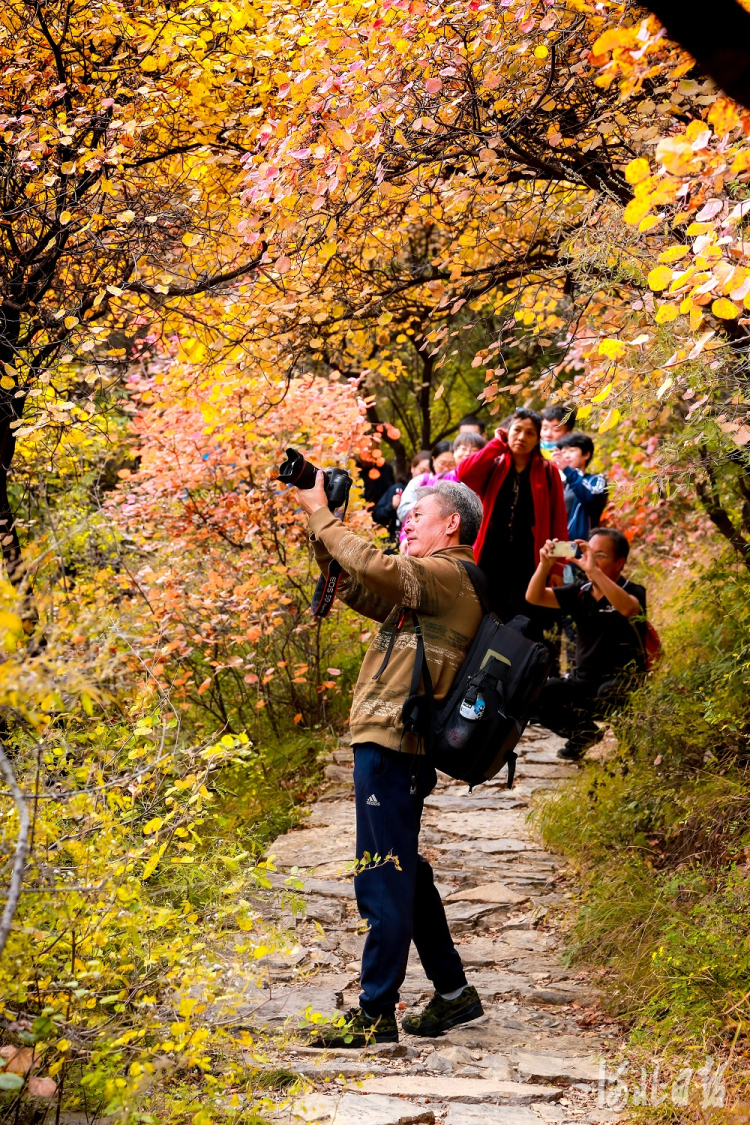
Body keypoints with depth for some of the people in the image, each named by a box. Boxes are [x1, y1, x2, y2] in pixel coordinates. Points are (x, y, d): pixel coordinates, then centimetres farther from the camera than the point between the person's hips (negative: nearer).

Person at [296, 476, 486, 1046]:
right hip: (392, 744, 11)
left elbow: (376, 568, -24)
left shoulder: (451, 576, -9)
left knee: (384, 881, -7)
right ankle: (453, 991, 26)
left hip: (394, 746, -11)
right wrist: (322, 531, 8)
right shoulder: (426, 584, 22)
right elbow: (356, 588, 21)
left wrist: (322, 514, -14)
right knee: (404, 873, 18)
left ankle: (375, 1014, -4)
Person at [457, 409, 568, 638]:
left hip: (529, 563, -2)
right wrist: (497, 444, -3)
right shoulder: (494, 466, 9)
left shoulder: (547, 473, 5)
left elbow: (558, 523, 2)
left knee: (527, 629, -3)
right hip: (491, 561, 2)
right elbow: (464, 475, -12)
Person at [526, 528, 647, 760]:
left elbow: (627, 608, -34)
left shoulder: (633, 592, -8)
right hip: (583, 680, 5)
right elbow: (534, 597, -1)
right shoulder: (580, 592, 7)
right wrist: (545, 564, -19)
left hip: (621, 680, -5)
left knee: (607, 695, -37)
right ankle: (582, 732, 11)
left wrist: (593, 570, -39)